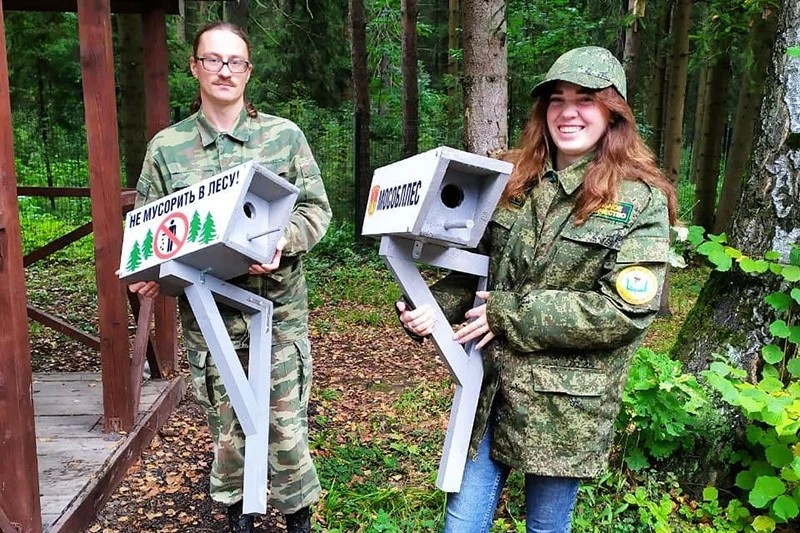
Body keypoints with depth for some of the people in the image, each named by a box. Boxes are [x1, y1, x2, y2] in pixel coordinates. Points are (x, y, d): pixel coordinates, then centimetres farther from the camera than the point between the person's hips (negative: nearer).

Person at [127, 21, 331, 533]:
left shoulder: (285, 135, 2)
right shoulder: (166, 146, 4)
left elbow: (317, 208, 2)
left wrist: (283, 243, -17)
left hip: (279, 306, -1)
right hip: (208, 311, 1)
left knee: (286, 423, 5)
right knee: (227, 426, 11)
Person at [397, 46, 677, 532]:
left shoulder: (641, 201, -8)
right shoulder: (515, 182, 5)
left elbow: (625, 310, -17)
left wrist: (510, 315, -17)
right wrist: (433, 308, -9)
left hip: (566, 404, -3)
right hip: (489, 385, 4)